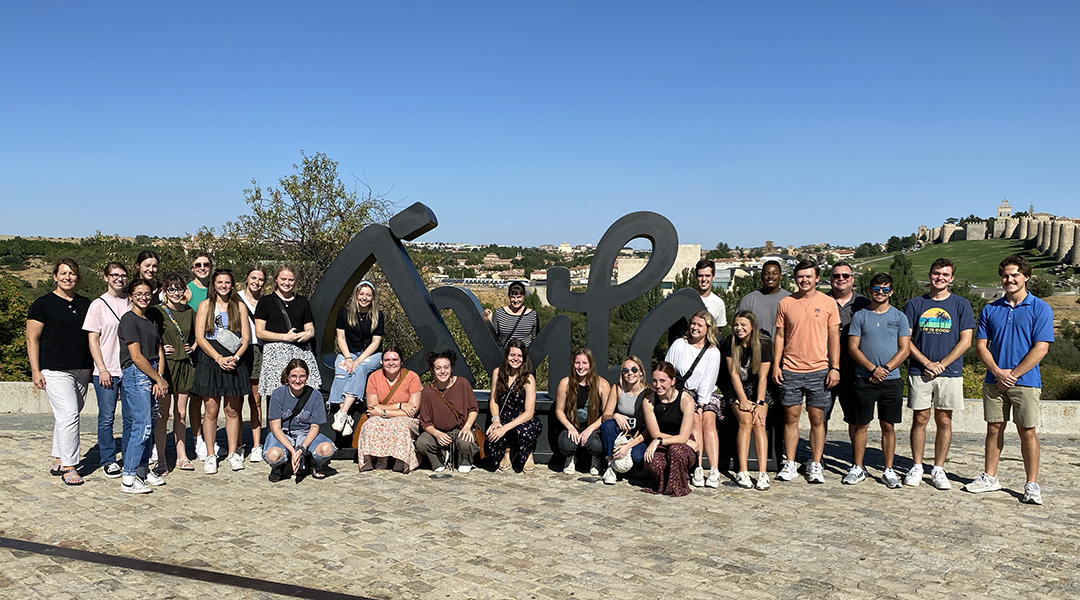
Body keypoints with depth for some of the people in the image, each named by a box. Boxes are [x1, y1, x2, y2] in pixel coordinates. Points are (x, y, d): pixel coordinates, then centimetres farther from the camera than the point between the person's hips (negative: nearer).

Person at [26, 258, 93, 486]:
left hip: (82, 370, 5)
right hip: (55, 371, -5)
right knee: (69, 415, -12)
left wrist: (93, 366, 16)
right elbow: (32, 339, -3)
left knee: (65, 417, 11)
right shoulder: (43, 304, -2)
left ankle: (59, 462, 20)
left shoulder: (85, 304, 13)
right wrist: (35, 371, -9)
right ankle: (68, 467, -6)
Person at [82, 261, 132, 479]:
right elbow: (93, 339, -3)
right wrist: (102, 369, -9)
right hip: (107, 371, -3)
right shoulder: (99, 304, -1)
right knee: (107, 418, 3)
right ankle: (108, 460, 14)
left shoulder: (132, 303, 8)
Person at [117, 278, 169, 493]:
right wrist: (159, 379, -7)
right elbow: (136, 357, -12)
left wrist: (159, 380, -1)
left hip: (152, 376, 8)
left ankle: (143, 470, 19)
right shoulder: (129, 320, -7)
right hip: (136, 375, -8)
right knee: (142, 425, -11)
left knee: (150, 425, 9)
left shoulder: (151, 321, 17)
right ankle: (128, 479, -7)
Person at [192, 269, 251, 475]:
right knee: (211, 410, -1)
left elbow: (246, 338, 6)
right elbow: (199, 337, -1)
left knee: (232, 410, 4)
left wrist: (235, 357, -10)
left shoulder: (239, 306, 11)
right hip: (209, 360, -1)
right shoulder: (205, 305, 7)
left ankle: (233, 452, 14)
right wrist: (219, 358, -11)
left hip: (234, 361, 1)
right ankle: (210, 455, 7)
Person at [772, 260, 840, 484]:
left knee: (817, 419, 4)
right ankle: (789, 465, 13)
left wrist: (834, 367, -2)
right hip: (790, 370, 1)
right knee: (791, 418, 5)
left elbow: (834, 337, 5)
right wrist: (775, 365, 1)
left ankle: (816, 466, 13)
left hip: (819, 371, -1)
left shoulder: (828, 303, 4)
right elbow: (779, 336, 8)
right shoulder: (786, 303, 6)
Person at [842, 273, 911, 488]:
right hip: (864, 379, 0)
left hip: (891, 380, 0)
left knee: (888, 427, 5)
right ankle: (858, 468, 14)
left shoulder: (899, 317, 6)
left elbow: (904, 350, 2)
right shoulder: (860, 316, 4)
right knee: (860, 425, 4)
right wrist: (873, 368, -12)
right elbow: (853, 348, -1)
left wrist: (885, 369, -11)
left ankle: (888, 471, 14)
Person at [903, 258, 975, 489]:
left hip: (950, 373, 0)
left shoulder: (961, 305, 5)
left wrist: (941, 364, -9)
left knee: (944, 421, 4)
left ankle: (938, 469, 13)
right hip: (919, 372, 0)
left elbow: (965, 341, 0)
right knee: (920, 419, 4)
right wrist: (927, 363, -8)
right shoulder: (915, 304, 6)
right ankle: (916, 467, 13)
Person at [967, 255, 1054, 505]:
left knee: (1027, 432, 0)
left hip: (1025, 381, -3)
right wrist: (997, 372, -8)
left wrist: (1013, 374, -12)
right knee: (994, 428, 10)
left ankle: (1032, 485, 9)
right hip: (994, 380, 3)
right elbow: (981, 344, 6)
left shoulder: (1040, 309, -3)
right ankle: (990, 477, 20)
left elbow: (1041, 348, -9)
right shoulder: (991, 309, 8)